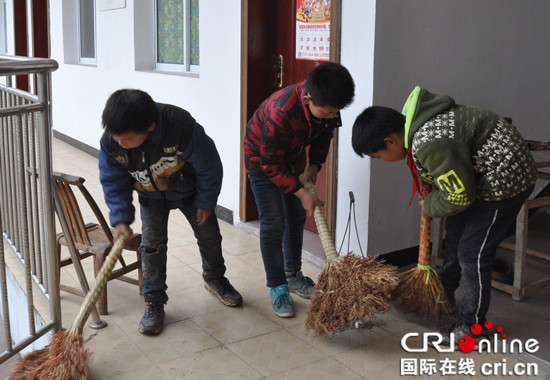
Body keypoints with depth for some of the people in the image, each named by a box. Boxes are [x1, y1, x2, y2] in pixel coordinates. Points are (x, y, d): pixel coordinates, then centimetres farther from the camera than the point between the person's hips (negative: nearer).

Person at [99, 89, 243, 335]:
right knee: (152, 244, -6)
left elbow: (209, 166, -25)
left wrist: (205, 202, -14)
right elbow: (113, 182, -13)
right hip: (151, 196, 1)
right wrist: (121, 218, -21)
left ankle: (215, 278, 39)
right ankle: (154, 301, 11)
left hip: (189, 189, -1)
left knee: (209, 235, 11)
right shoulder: (110, 141, -30)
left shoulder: (182, 127, -41)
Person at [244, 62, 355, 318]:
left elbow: (325, 134, 2)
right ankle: (277, 287, 4)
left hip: (293, 157, 7)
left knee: (297, 217, 12)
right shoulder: (280, 113, -42)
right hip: (263, 159, -6)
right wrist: (301, 193, -29)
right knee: (273, 223, -8)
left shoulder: (327, 105, -22)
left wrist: (315, 163, -10)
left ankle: (293, 276, 28)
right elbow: (271, 165, -31)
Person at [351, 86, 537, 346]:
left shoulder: (431, 145, -34)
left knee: (472, 252, -5)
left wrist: (430, 207, -9)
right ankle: (445, 291, 42)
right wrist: (430, 199, 7)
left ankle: (471, 325, 11)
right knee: (454, 229, 22)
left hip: (505, 178, -10)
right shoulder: (412, 122, -3)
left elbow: (460, 196, -26)